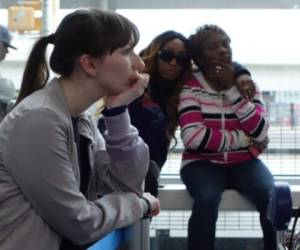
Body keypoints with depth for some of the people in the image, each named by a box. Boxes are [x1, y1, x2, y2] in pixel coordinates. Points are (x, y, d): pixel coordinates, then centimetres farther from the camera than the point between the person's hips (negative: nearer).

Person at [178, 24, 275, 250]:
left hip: (243, 162, 3)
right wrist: (242, 138, -13)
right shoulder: (191, 87, -4)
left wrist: (233, 89, -13)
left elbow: (260, 133, -8)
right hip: (203, 163, -2)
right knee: (207, 200, -35)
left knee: (274, 198, -27)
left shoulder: (246, 84, 7)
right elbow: (193, 137, -19)